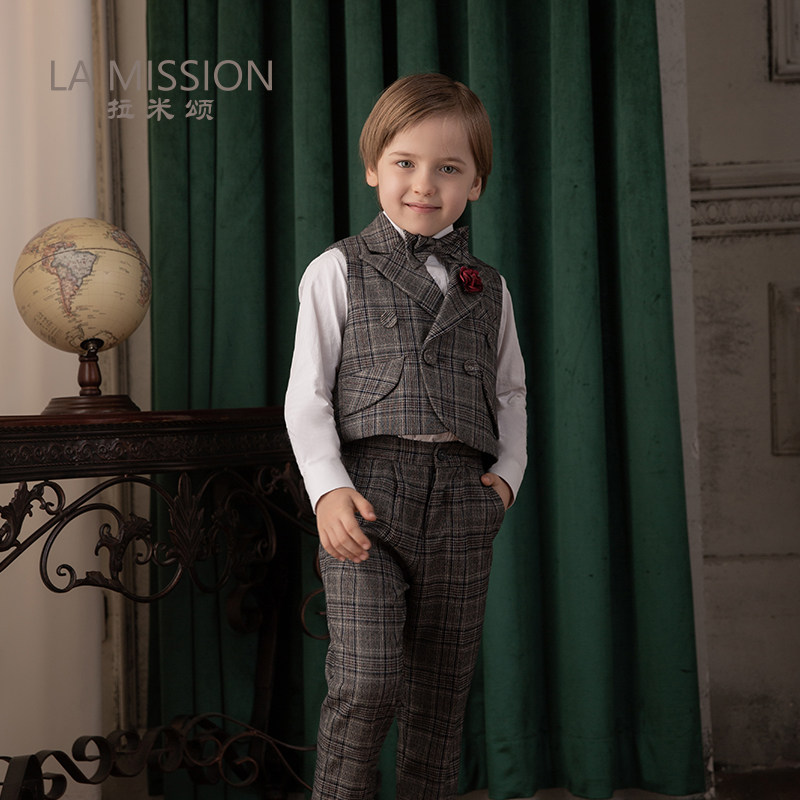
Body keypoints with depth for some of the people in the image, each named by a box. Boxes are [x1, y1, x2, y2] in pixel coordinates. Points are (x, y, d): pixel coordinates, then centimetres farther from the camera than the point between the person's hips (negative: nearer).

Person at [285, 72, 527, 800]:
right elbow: (307, 394, 0)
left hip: (462, 502, 4)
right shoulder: (339, 271, 5)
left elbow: (511, 391, 21)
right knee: (367, 683, -14)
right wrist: (328, 488, -12)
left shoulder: (486, 287, 15)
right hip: (367, 497, -3)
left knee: (443, 690, 10)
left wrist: (509, 470, 4)